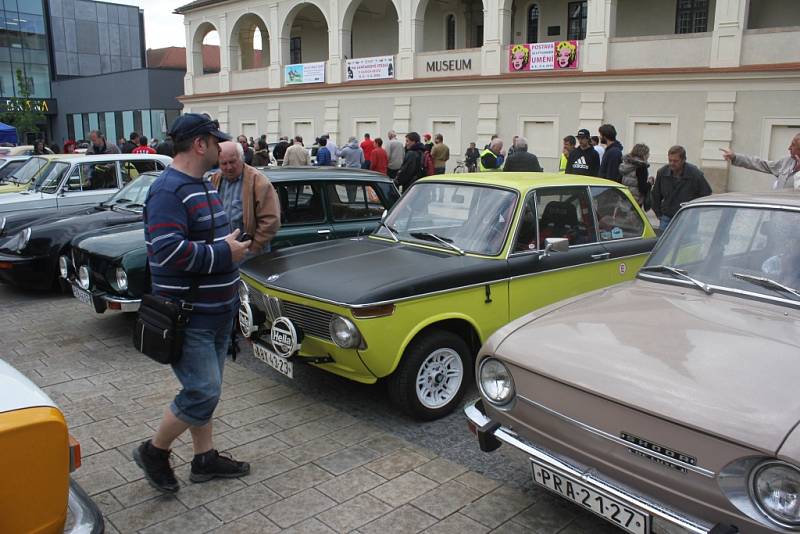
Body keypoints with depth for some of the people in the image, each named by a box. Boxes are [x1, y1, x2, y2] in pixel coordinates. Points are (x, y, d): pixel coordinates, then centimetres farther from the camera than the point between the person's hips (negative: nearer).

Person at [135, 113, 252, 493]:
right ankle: (153, 452, 16)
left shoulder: (203, 187, 13)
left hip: (216, 312, 10)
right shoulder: (168, 191, -18)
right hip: (188, 316, -10)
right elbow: (168, 250, -29)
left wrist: (233, 244, 7)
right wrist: (224, 254, -21)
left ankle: (205, 458, 30)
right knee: (203, 392, -6)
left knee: (204, 389, 17)